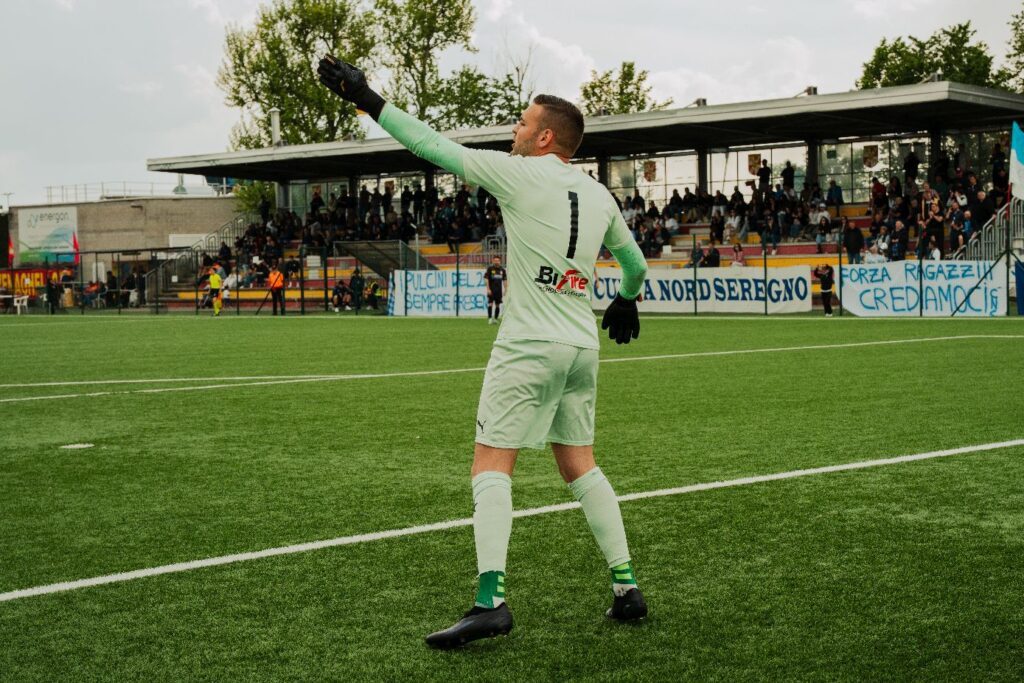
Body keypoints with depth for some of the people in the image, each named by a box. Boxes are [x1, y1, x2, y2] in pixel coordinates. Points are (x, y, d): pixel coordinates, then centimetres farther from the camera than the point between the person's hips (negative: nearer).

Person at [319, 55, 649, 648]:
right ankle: (627, 588, 14)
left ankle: (491, 600, -16)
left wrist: (369, 100, 2)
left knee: (492, 465, -6)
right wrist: (627, 301, 48)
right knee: (580, 465, 15)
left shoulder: (520, 173, -6)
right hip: (582, 349, 7)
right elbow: (634, 262, 28)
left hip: (529, 347, -7)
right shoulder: (599, 195, 12)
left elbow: (434, 147, -5)